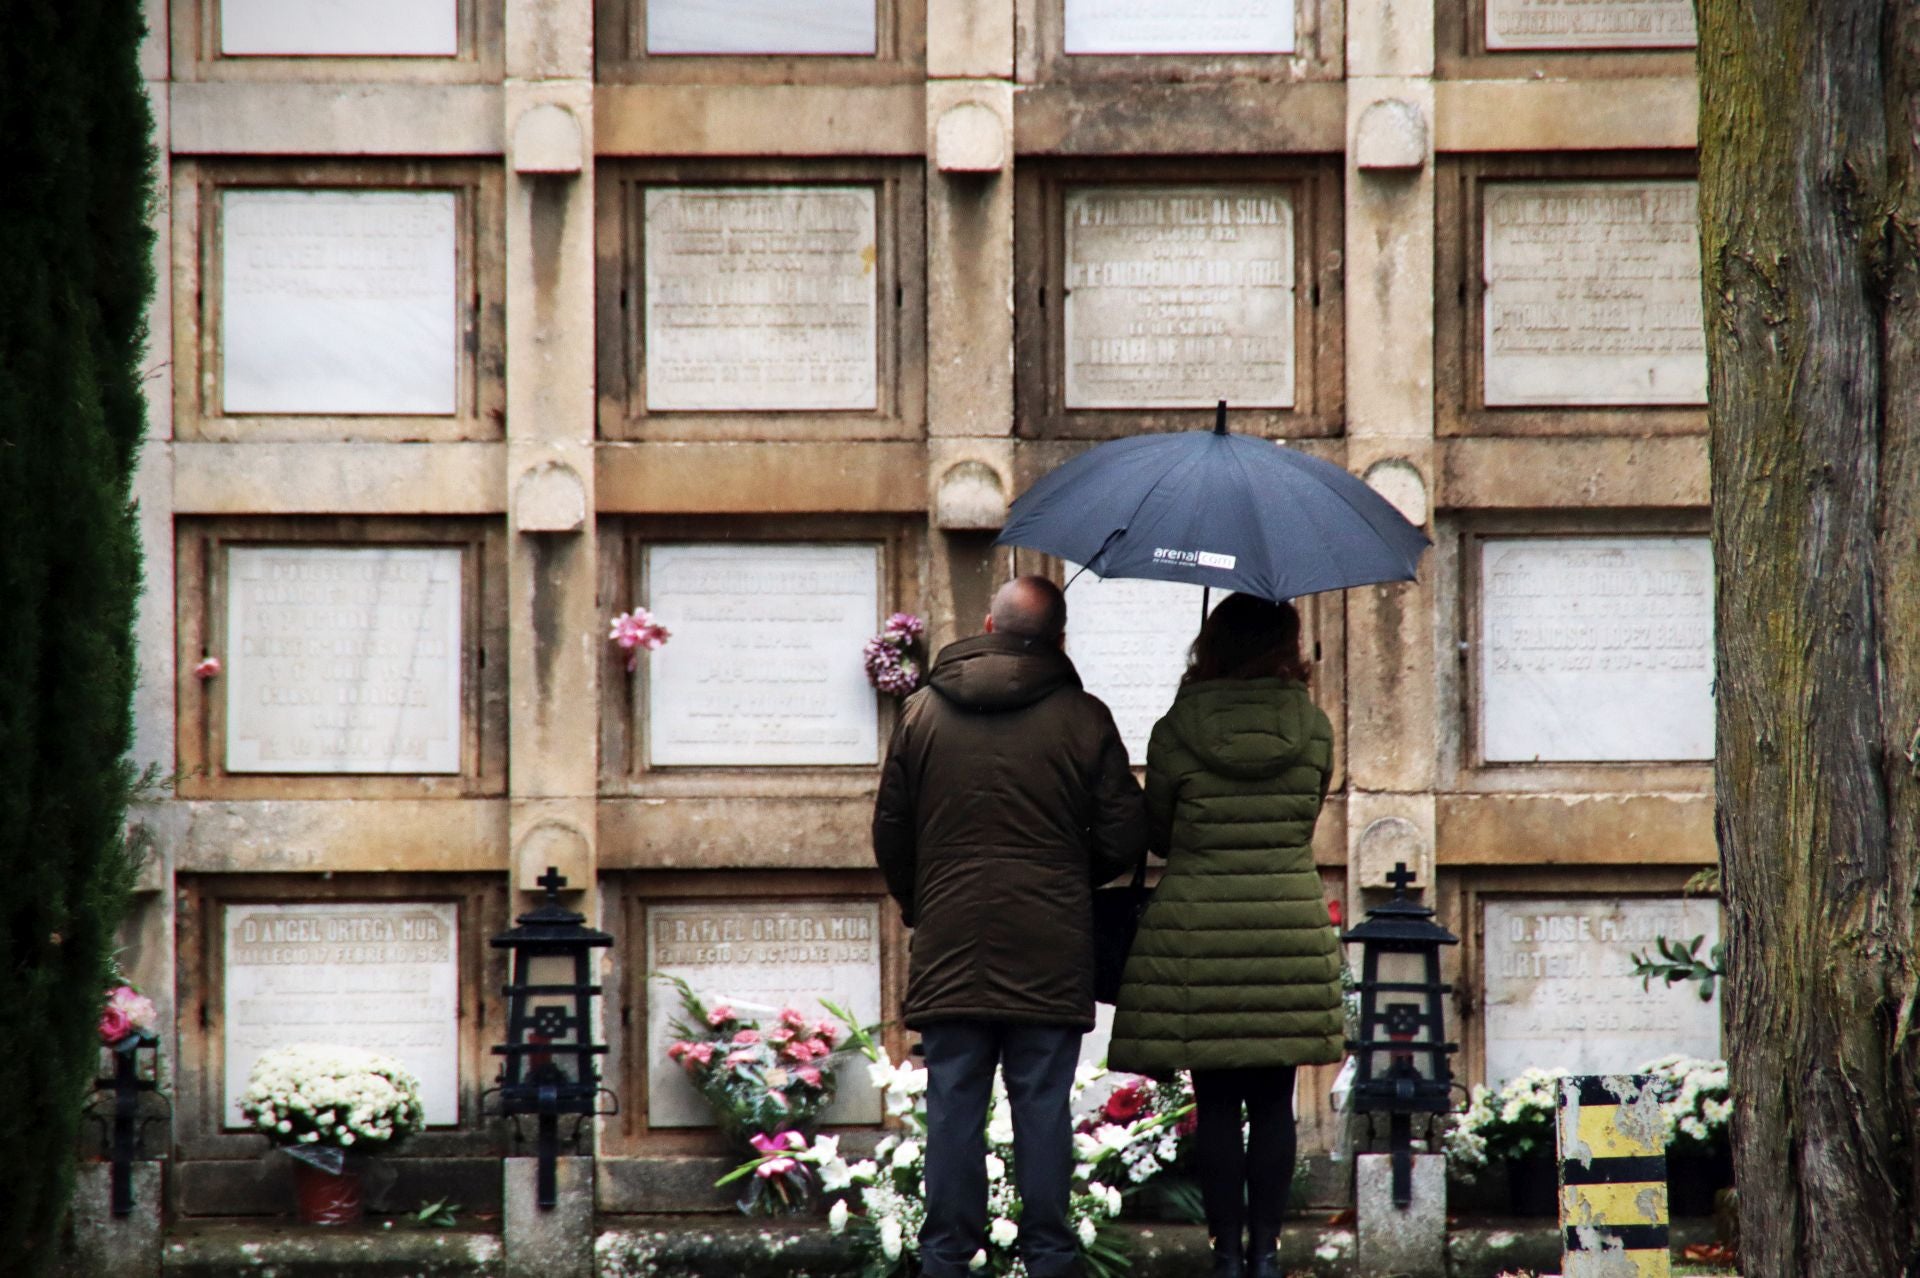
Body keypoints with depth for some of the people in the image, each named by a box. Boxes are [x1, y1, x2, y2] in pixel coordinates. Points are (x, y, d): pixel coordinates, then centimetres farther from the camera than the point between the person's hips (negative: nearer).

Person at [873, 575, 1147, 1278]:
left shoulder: (922, 712, 2)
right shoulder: (1084, 720, -3)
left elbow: (890, 832, 7)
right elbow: (1124, 837, -2)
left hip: (950, 951, 1)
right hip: (1050, 950, -1)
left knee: (953, 1106, 5)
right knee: (1044, 1107, 2)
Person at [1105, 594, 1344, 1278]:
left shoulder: (1177, 733, -6)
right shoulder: (1311, 728, -1)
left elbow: (1156, 834, 5)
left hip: (1197, 936, -1)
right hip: (1290, 932, 2)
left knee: (1215, 1104, 4)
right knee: (1273, 1103, 7)